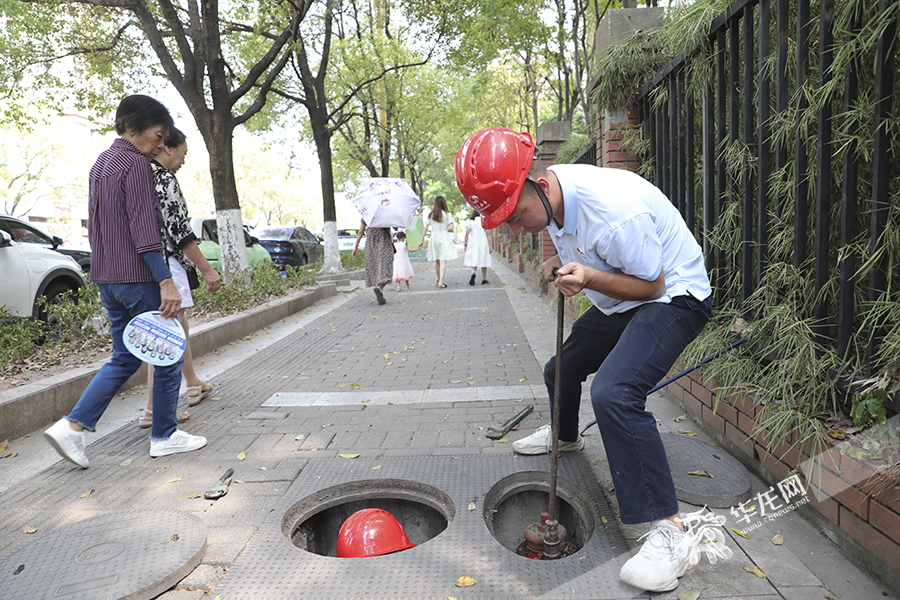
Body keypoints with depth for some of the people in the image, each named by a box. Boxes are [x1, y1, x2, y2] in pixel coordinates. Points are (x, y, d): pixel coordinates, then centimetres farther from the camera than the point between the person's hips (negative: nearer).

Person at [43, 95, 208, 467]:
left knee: (124, 359, 16)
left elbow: (94, 225, 21)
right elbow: (144, 230, -20)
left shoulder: (101, 163, 18)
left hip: (107, 278, 9)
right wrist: (166, 280, -23)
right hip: (138, 277, -9)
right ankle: (164, 436, 13)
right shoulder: (135, 164, -12)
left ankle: (72, 426, 7)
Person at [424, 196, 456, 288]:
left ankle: (439, 280, 28)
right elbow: (451, 228, -10)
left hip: (434, 238, 4)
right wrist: (446, 230, 11)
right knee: (443, 261, -7)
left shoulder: (430, 215, 5)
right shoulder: (447, 214, -4)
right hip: (444, 238, -4)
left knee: (437, 261, 15)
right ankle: (441, 282, -16)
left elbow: (425, 228, 2)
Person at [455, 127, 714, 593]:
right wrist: (558, 266, -8)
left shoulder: (615, 209, -34)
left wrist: (589, 278, -36)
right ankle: (565, 436, 54)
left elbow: (652, 284, -22)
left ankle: (668, 530, -22)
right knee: (560, 372, 20)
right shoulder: (548, 194, -8)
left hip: (673, 296, -9)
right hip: (617, 304, 9)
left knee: (613, 393, -31)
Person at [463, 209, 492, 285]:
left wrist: (465, 245, 1)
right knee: (483, 261, 8)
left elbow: (467, 233, -3)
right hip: (483, 243, -1)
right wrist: (490, 246, 0)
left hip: (473, 243, 1)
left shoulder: (470, 221, 2)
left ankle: (473, 273, -23)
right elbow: (488, 234, -2)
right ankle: (484, 280, 13)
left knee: (474, 260, 7)